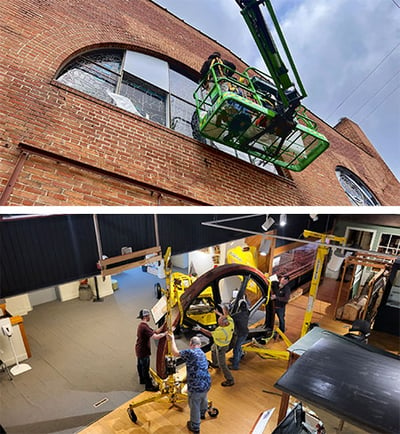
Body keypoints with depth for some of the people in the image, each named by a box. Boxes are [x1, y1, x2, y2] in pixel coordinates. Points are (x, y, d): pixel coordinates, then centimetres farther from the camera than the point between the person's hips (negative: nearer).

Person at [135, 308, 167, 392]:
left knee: (140, 365, 26)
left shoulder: (142, 325, 3)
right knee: (145, 368, 4)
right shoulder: (144, 327, -30)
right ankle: (149, 386, 17)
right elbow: (155, 337, -35)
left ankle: (142, 379, 45)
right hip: (143, 351, -10)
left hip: (139, 349, 10)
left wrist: (163, 326, -5)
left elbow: (155, 332, 2)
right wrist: (165, 333, -24)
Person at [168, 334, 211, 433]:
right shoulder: (202, 353, 6)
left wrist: (172, 339, -1)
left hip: (196, 386, -7)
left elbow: (175, 352, -13)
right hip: (207, 383, 8)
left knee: (195, 406, 16)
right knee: (203, 399, 33)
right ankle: (202, 414, 59)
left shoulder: (190, 352, -20)